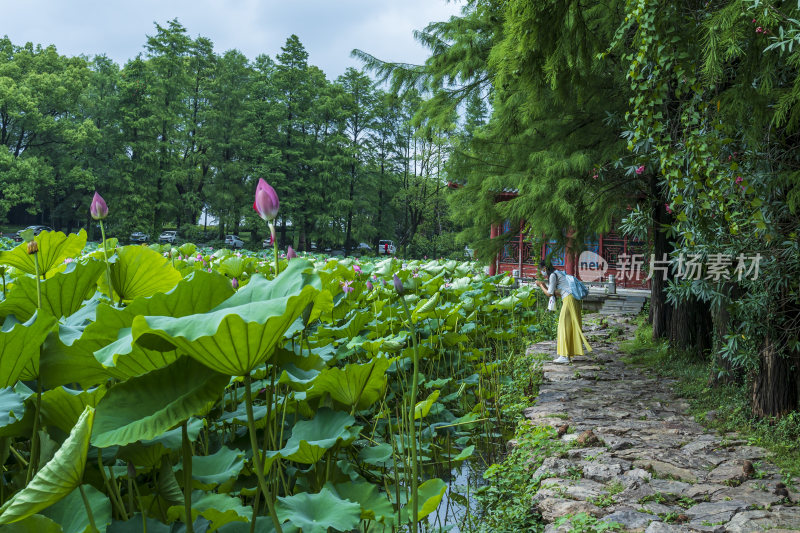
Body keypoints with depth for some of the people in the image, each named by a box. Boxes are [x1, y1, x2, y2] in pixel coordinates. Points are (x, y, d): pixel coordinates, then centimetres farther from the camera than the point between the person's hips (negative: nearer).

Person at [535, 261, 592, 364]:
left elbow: (550, 293, -6)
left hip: (569, 300, -10)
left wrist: (540, 285, 7)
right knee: (570, 327, 10)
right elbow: (557, 292, 22)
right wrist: (544, 286, 20)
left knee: (564, 326, -8)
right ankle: (568, 355, 12)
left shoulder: (553, 275, -7)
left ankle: (564, 356, -10)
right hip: (574, 300, 10)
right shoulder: (558, 274, 22)